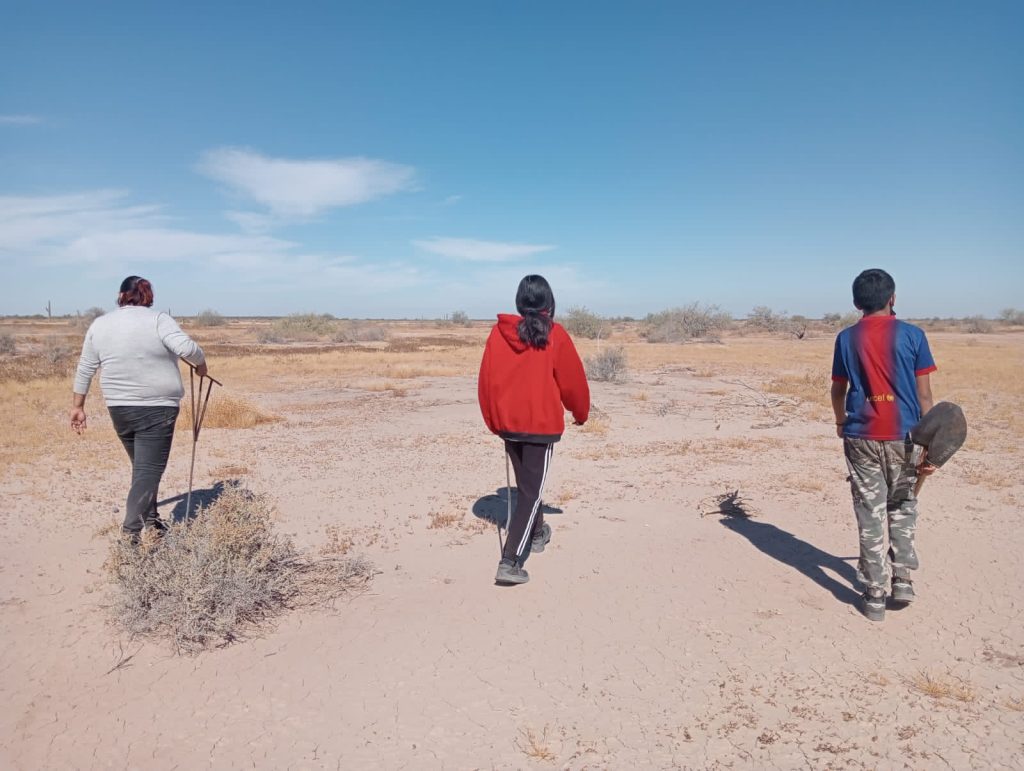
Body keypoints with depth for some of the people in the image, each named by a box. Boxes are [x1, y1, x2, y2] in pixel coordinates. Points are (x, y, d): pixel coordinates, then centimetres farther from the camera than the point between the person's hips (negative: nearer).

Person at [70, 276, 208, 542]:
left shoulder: (99, 324, 7)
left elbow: (85, 369, 11)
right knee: (148, 471, -3)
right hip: (157, 408, -5)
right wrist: (200, 363, -2)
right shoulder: (158, 319, -8)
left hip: (119, 409, 5)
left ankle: (150, 520, 29)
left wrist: (78, 406, 18)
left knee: (142, 467, 20)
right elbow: (186, 347, -22)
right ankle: (132, 534, -8)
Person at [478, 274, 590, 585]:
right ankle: (510, 562, -8)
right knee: (531, 491, 0)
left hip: (507, 422, 4)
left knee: (526, 483, 24)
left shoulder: (499, 332, -3)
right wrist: (581, 413, 16)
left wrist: (493, 420, 14)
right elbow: (572, 380, -2)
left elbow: (486, 379, 1)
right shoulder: (555, 335, -10)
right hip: (541, 424, -4)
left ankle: (537, 533, 46)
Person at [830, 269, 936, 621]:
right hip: (902, 436, 0)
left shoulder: (846, 338, 1)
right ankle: (902, 580, 17)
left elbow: (838, 390, 10)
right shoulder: (912, 335, -3)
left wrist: (841, 423, 29)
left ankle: (875, 596, 9)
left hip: (861, 437, 0)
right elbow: (924, 395, -4)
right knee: (902, 508, 19)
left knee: (869, 514, 5)